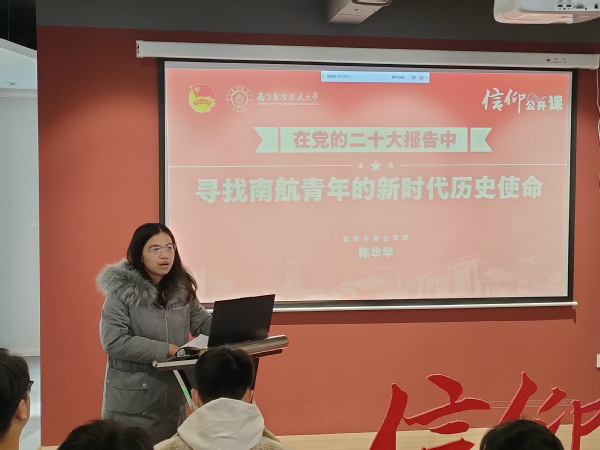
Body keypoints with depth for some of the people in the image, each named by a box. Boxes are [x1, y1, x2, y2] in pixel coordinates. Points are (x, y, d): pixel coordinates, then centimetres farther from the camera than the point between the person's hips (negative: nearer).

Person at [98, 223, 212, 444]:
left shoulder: (181, 289, 3)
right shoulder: (121, 291, -13)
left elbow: (204, 324, 9)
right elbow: (114, 342, -19)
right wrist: (166, 350, -21)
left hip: (172, 399, 5)